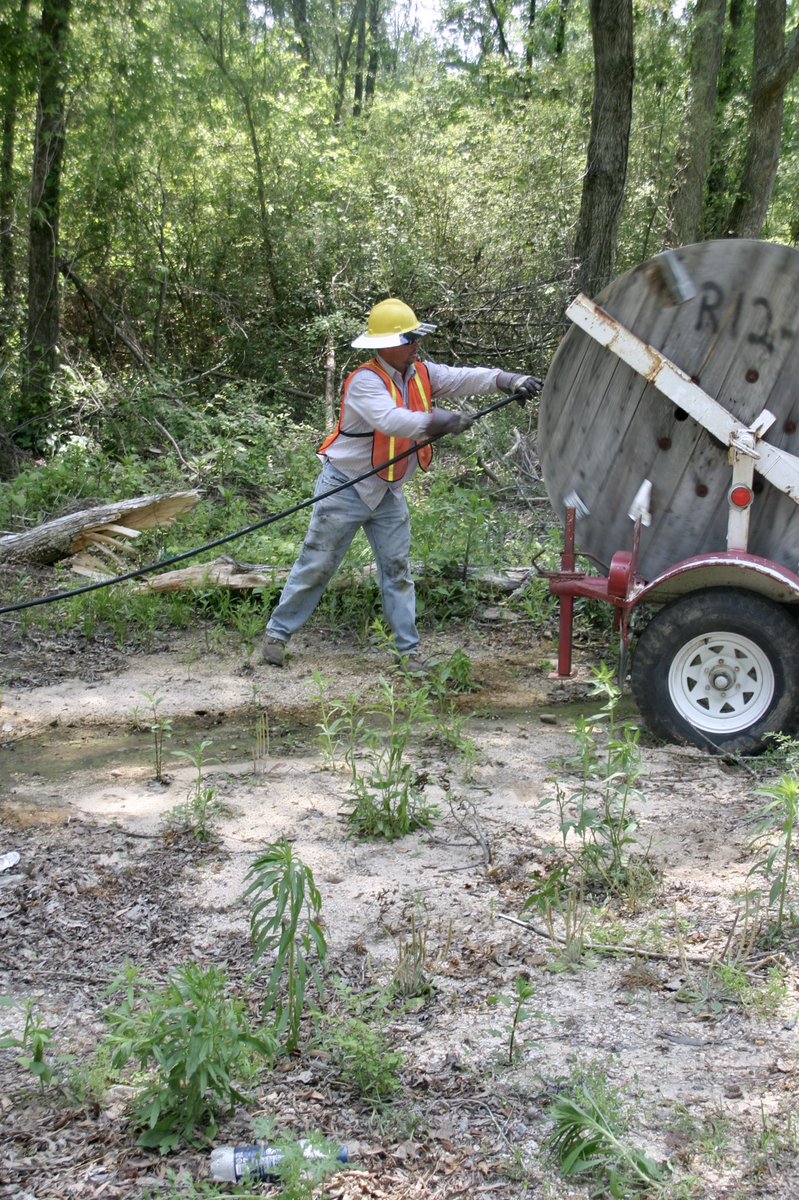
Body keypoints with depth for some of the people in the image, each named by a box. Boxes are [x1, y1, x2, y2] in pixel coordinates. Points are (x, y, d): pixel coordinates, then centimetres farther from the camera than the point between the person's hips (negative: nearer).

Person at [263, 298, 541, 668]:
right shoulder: (365, 381, -22)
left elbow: (465, 377, -10)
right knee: (317, 565, 0)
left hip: (388, 492, 7)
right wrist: (435, 421, -52)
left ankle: (409, 649, 12)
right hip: (346, 487, -6)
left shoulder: (422, 374, 0)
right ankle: (278, 632, 13)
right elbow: (390, 420, -39)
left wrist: (509, 380, -26)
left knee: (397, 568, 7)